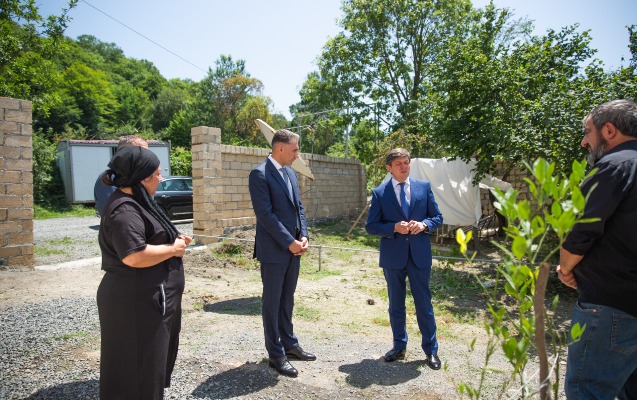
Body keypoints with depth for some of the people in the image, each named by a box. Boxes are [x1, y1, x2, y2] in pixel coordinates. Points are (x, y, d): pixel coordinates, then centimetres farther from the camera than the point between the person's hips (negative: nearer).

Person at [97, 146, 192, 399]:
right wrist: (172, 249, -19)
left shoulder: (135, 203, 13)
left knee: (152, 360, 23)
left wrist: (173, 241, 7)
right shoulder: (125, 210, -22)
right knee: (138, 367, 4)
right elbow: (134, 255, -32)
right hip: (137, 302, -11)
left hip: (147, 298, 11)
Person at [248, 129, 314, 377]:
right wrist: (290, 242, -17)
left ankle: (289, 345, 31)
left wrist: (303, 236, 0)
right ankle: (276, 355, 17)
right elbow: (265, 214, -19)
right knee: (272, 302, 5)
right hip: (274, 250, -8)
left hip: (293, 248, 8)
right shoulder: (260, 174, -13)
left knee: (287, 300, 17)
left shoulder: (290, 173, 12)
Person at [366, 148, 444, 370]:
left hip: (420, 254, 0)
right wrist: (394, 227, -18)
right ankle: (399, 346, 30)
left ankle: (431, 349, 23)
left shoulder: (424, 187, 3)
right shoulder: (379, 193, -1)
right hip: (393, 256, 0)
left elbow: (437, 217, 7)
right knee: (396, 304, 13)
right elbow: (371, 226, -3)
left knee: (424, 302, 8)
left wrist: (424, 225, -14)